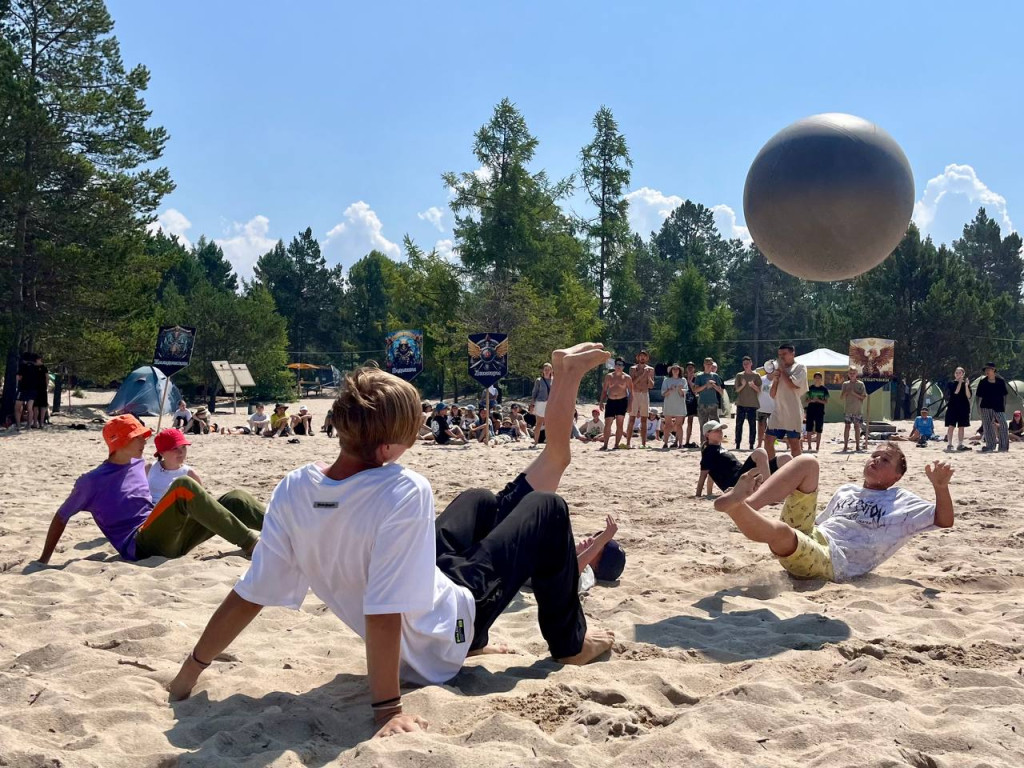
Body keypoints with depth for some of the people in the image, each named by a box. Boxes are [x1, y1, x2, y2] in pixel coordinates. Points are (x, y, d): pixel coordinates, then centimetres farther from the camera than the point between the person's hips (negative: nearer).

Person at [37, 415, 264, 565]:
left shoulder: (139, 465, 17)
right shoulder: (92, 482, -1)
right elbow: (61, 517, 7)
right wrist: (44, 560, 7)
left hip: (169, 541, 7)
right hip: (141, 547, -7)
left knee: (233, 500, -9)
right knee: (183, 486, -30)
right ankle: (248, 541, -33)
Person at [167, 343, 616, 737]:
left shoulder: (293, 490, -22)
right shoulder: (403, 492, -39)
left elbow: (247, 597, -17)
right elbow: (384, 612, -39)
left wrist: (190, 669, -7)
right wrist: (387, 709, -31)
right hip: (444, 637, -6)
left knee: (479, 500, 26)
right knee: (548, 510, 7)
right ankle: (570, 645, 24)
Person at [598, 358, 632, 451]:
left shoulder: (627, 378, 3)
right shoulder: (609, 376, 9)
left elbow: (631, 392, 3)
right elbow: (604, 390, 12)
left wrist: (629, 405, -5)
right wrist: (601, 401, 3)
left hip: (622, 401, -2)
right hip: (610, 401, 2)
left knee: (619, 424, 0)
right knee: (607, 423, -4)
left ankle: (616, 445, 5)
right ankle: (605, 444, 1)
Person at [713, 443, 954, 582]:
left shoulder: (901, 501, 13)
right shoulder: (846, 491, 29)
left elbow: (944, 521, 3)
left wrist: (941, 486, -14)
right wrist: (779, 496, 22)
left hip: (832, 560, -6)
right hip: (808, 535, 6)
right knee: (807, 462, -7)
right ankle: (747, 503, -25)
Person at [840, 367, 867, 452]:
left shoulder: (860, 384, 2)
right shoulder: (845, 384, 7)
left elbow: (864, 397, -2)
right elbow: (841, 397, 8)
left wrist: (855, 394, -14)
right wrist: (846, 393, -11)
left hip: (858, 410, -1)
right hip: (848, 409, 1)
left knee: (857, 427, 2)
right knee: (847, 426, -1)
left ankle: (857, 446, 6)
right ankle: (845, 445, 2)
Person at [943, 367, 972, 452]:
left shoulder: (966, 383, 8)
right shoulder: (950, 383, 2)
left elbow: (969, 396, -3)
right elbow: (955, 392, -15)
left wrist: (966, 385, -14)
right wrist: (960, 382, -14)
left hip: (963, 407, 2)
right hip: (952, 407, -2)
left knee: (961, 427, 4)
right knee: (951, 426, -6)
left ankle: (960, 445, 9)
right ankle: (949, 444, -4)